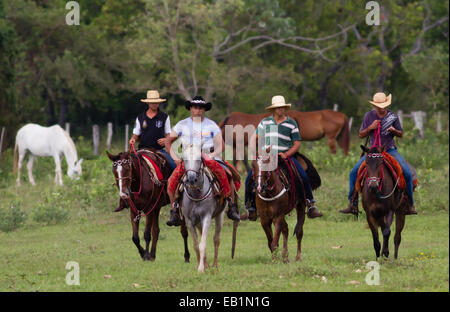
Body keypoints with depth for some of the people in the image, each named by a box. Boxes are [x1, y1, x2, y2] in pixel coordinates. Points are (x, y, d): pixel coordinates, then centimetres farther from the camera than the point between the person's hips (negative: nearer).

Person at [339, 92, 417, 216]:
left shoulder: (393, 116, 0)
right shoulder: (369, 116, 2)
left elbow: (401, 134, 8)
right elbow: (361, 135, 8)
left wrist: (394, 130, -15)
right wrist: (370, 128, -12)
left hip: (390, 150, -1)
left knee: (407, 173, -21)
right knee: (354, 172, -13)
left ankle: (410, 205, -7)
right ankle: (353, 204, -2)